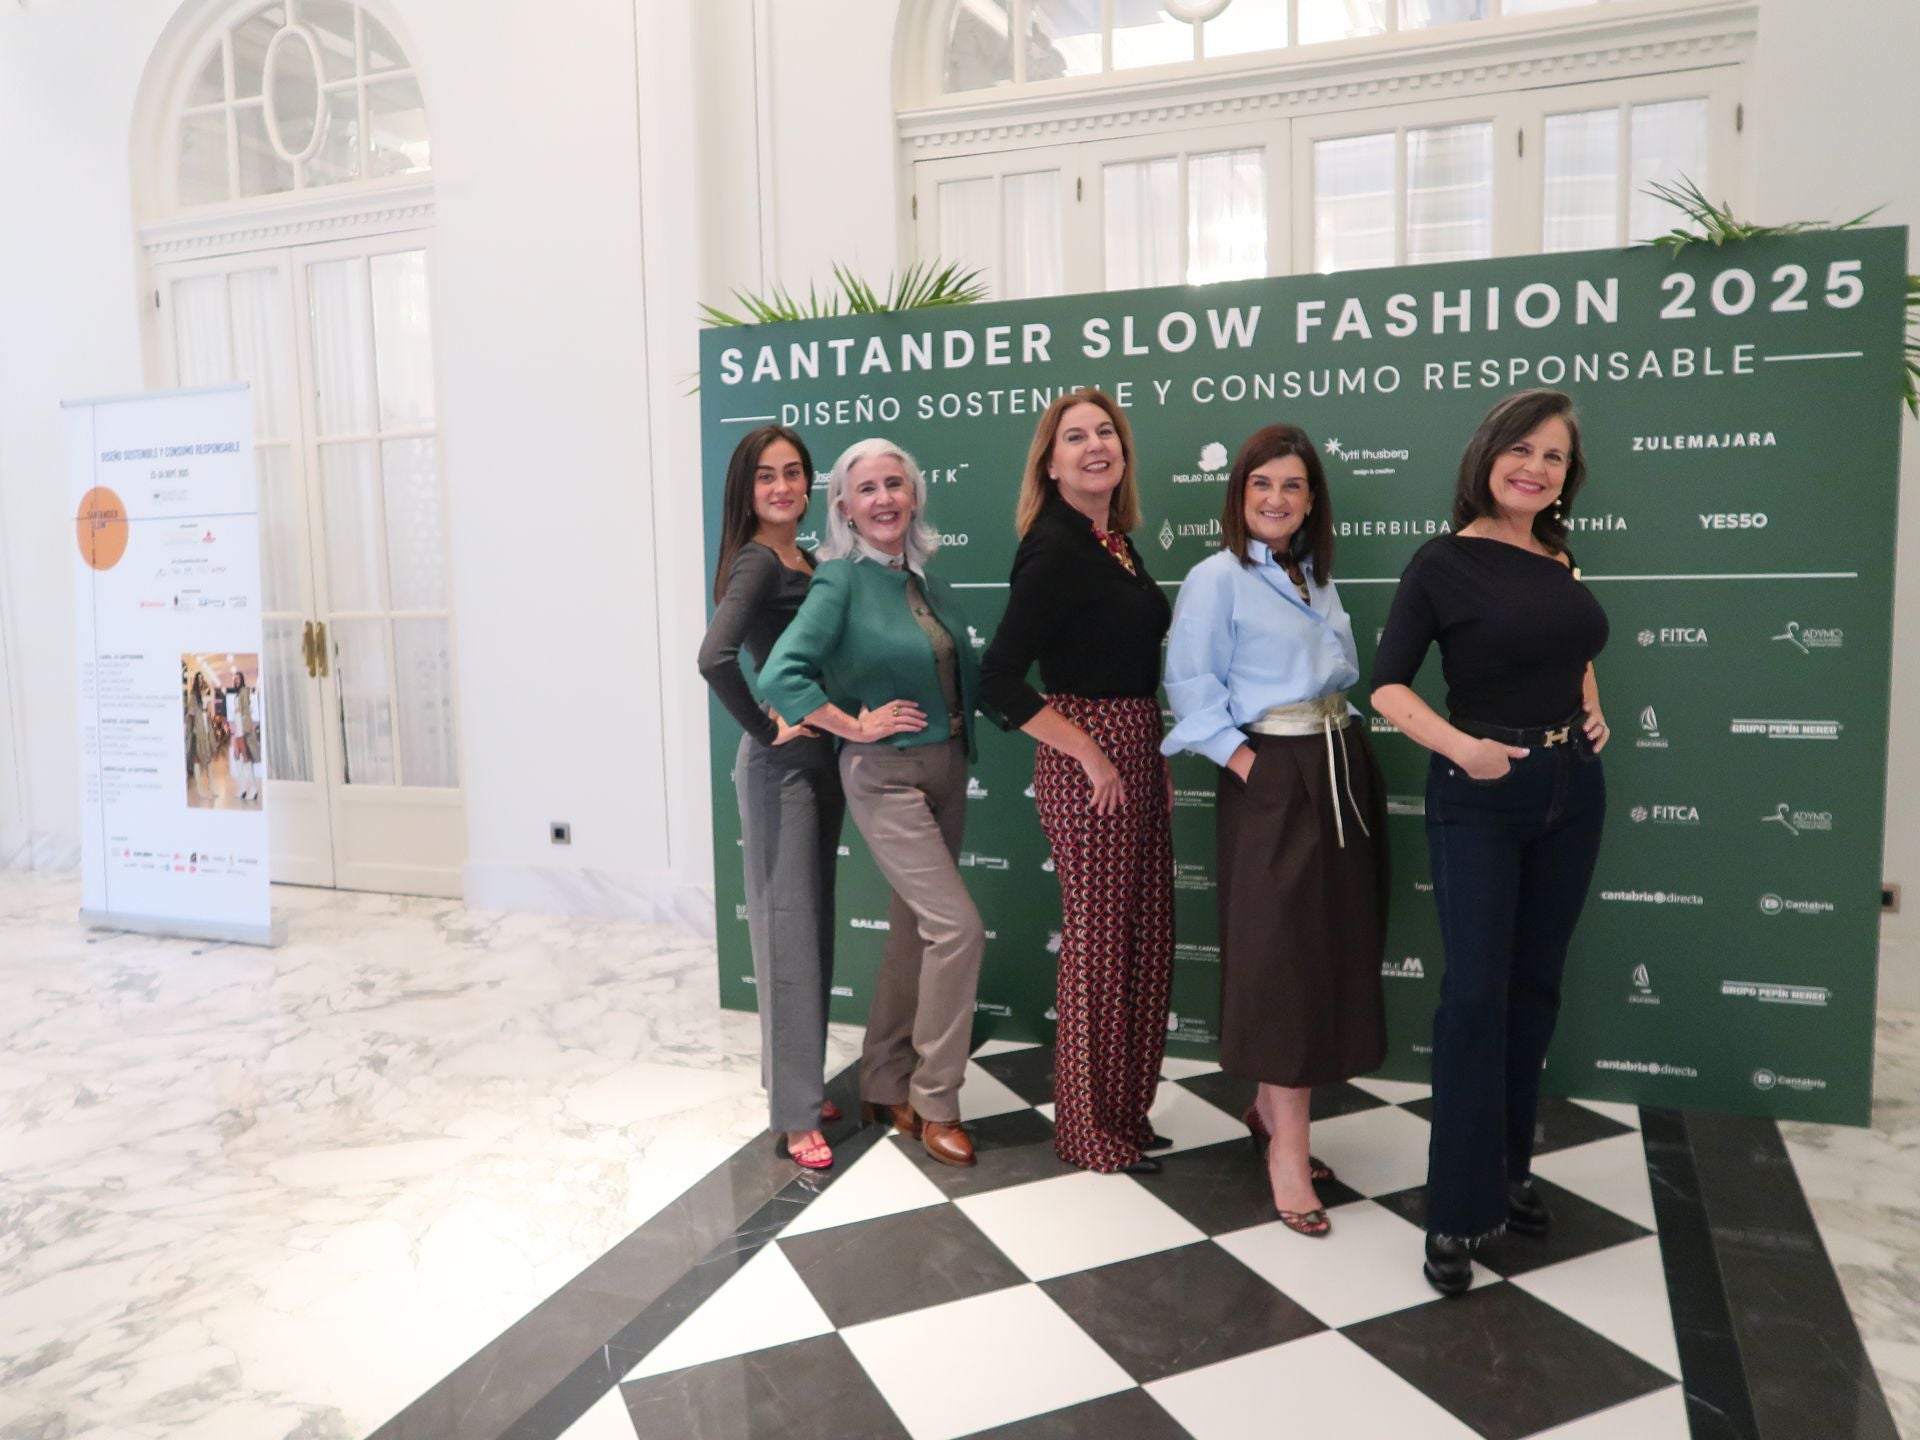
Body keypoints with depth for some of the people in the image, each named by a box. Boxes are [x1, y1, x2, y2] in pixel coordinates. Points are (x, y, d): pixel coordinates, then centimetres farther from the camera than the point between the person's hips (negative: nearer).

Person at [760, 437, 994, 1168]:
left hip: (946, 769, 7)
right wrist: (857, 727, -17)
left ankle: (885, 1088, 30)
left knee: (915, 930, 14)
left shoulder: (924, 579, 7)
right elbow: (781, 675, -24)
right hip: (886, 777, -7)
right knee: (958, 928, -11)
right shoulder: (842, 579, -13)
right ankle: (934, 1101, 7)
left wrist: (972, 722, 3)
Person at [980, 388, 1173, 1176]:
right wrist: (1090, 754, -17)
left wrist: (1155, 758, 13)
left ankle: (1125, 1111, 29)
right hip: (1089, 757, -8)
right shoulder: (1054, 550, -14)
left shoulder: (1117, 542, 12)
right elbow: (999, 680, -20)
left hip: (1138, 751, 8)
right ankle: (1088, 1128, 19)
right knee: (1097, 940, 2)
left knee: (1146, 936, 14)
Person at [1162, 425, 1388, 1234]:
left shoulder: (1317, 578, 15)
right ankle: (1288, 1149, 5)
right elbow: (1192, 687, -12)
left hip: (1341, 769, 8)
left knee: (1335, 948, 11)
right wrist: (1249, 767, -18)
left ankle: (1271, 1106, 28)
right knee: (1282, 954, -4)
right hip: (1272, 776, -7)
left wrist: (1341, 757, 5)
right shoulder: (1216, 578, -6)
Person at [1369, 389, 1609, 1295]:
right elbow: (1389, 683, -12)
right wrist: (1458, 745, -25)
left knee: (1534, 985, 13)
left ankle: (1511, 1172, 29)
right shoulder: (1444, 563, -9)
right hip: (1480, 794, -6)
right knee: (1476, 992, -6)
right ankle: (1458, 1211, 4)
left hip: (1571, 789, 6)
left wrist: (1592, 714, 7)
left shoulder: (1561, 561, 7)